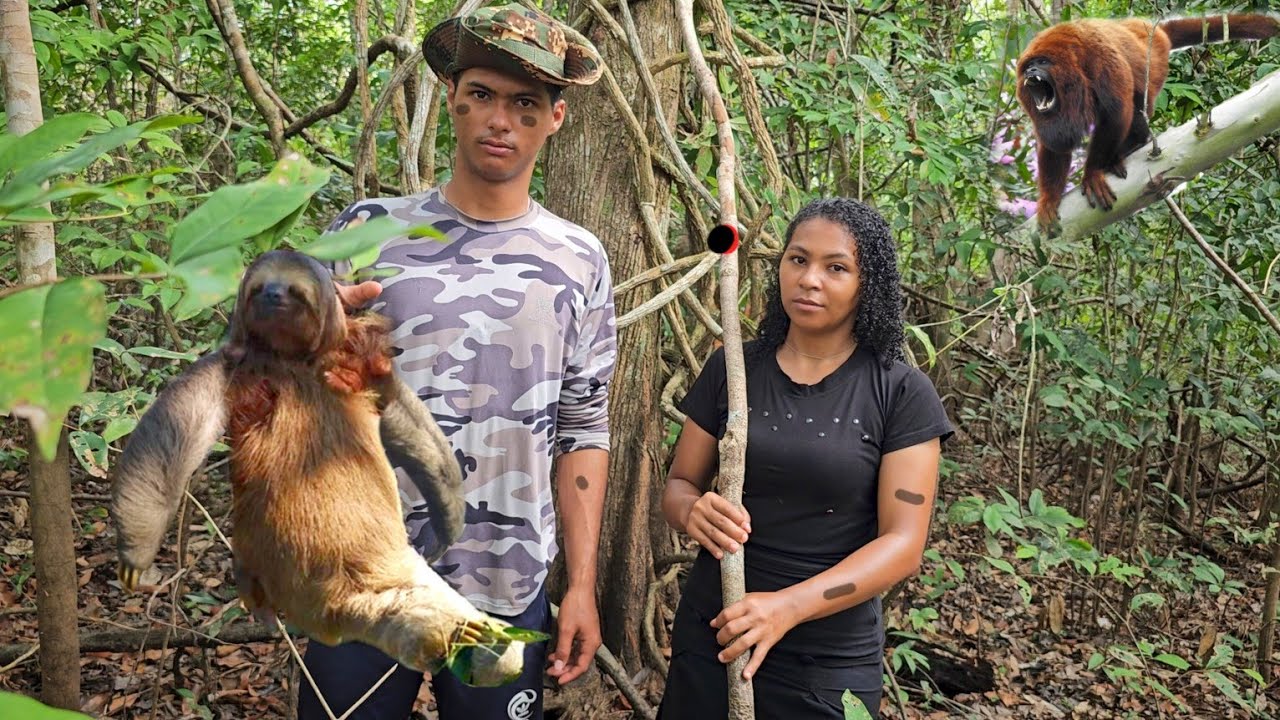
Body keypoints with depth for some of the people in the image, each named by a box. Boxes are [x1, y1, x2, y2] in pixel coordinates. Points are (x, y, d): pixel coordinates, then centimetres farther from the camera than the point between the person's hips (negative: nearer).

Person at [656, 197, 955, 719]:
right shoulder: (730, 369, 1)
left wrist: (788, 607, -24)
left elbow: (902, 545, -11)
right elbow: (678, 484, 6)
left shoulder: (901, 394, -7)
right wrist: (693, 510, -18)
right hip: (710, 637, 2)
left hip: (829, 663, -2)